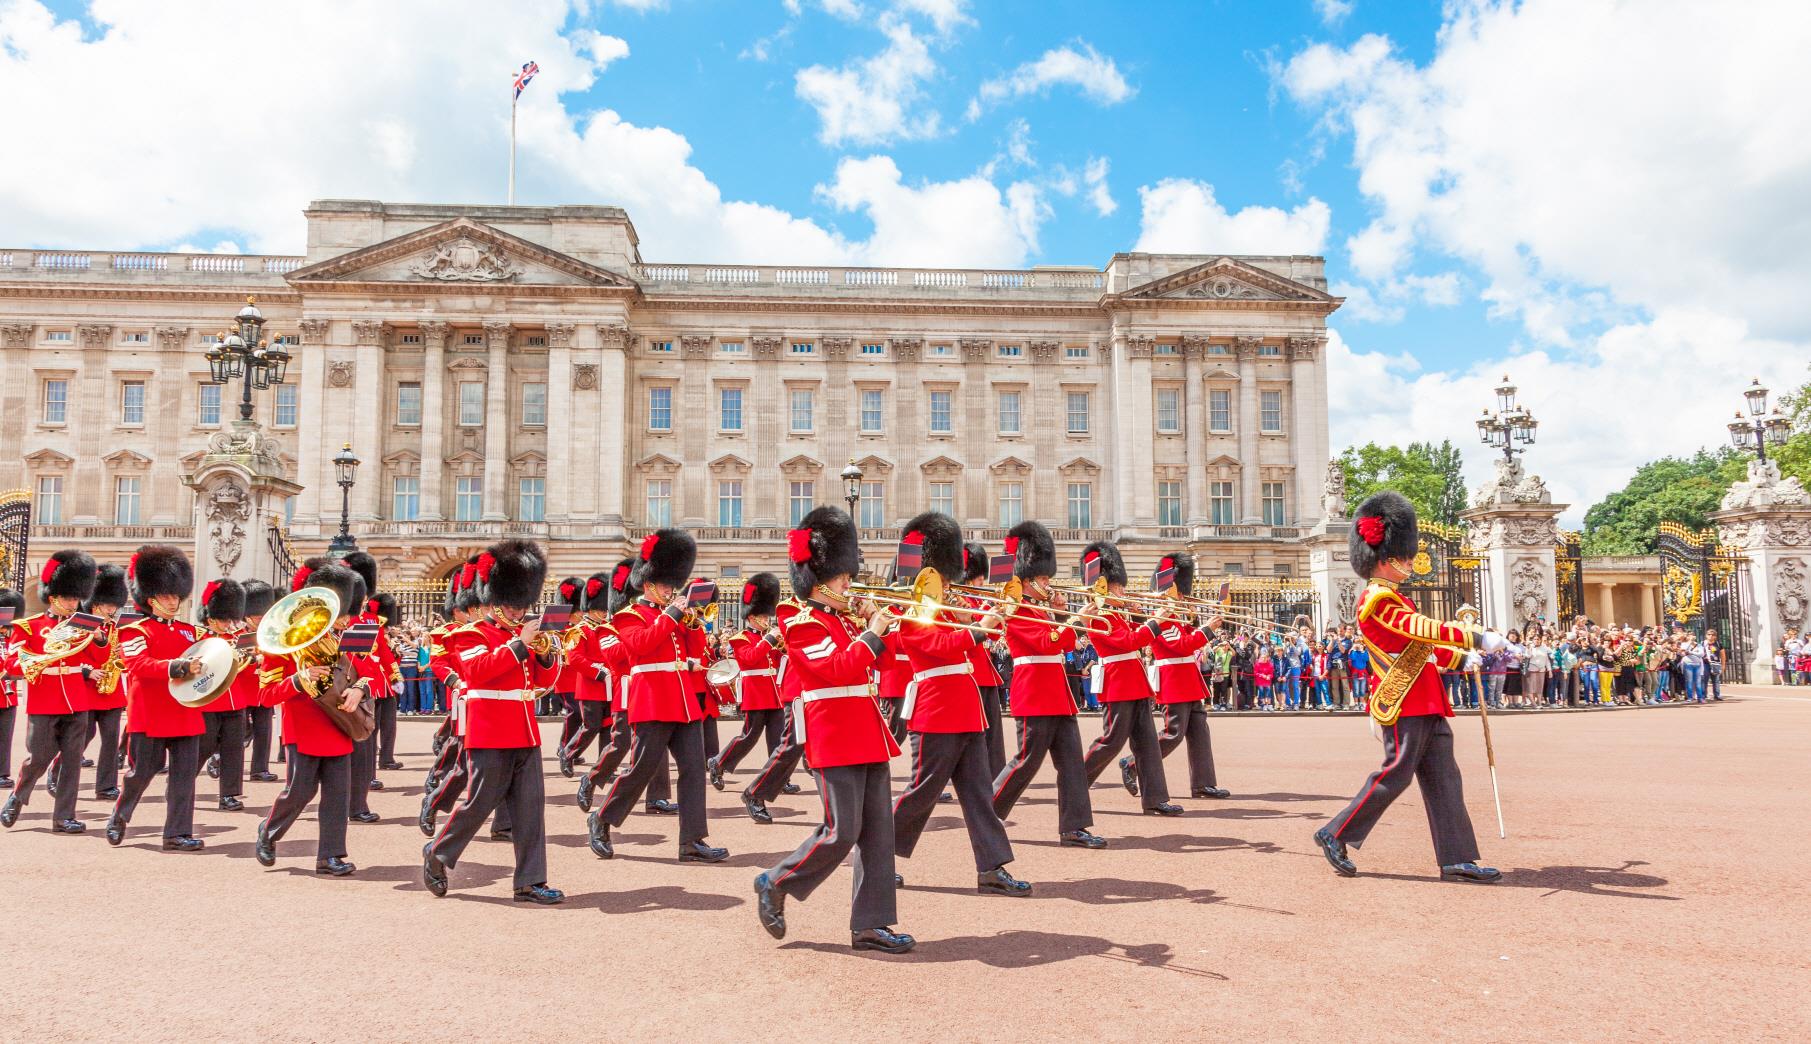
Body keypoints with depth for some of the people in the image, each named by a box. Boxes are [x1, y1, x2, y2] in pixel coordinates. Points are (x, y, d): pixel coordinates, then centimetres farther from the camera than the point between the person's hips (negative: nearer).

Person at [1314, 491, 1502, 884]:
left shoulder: (1392, 598, 19)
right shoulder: (1377, 598, -13)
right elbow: (1422, 628, -24)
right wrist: (1477, 638, -24)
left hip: (1425, 704, 10)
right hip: (1404, 703, -10)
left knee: (1443, 779, 7)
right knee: (1395, 774, -6)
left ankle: (1457, 859, 9)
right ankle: (1336, 835, 5)